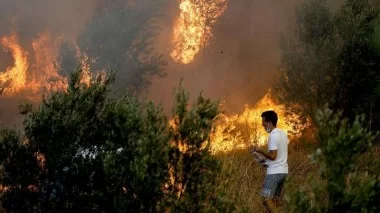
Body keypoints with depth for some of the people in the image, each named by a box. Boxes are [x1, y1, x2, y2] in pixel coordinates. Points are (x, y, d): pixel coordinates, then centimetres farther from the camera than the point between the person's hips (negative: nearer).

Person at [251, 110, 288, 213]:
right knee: (274, 199, 12)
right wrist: (267, 161, 20)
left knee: (266, 199, -10)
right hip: (283, 171, 9)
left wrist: (260, 151, -9)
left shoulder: (273, 136, -16)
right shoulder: (283, 133, 12)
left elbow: (272, 156, -21)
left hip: (274, 172, -9)